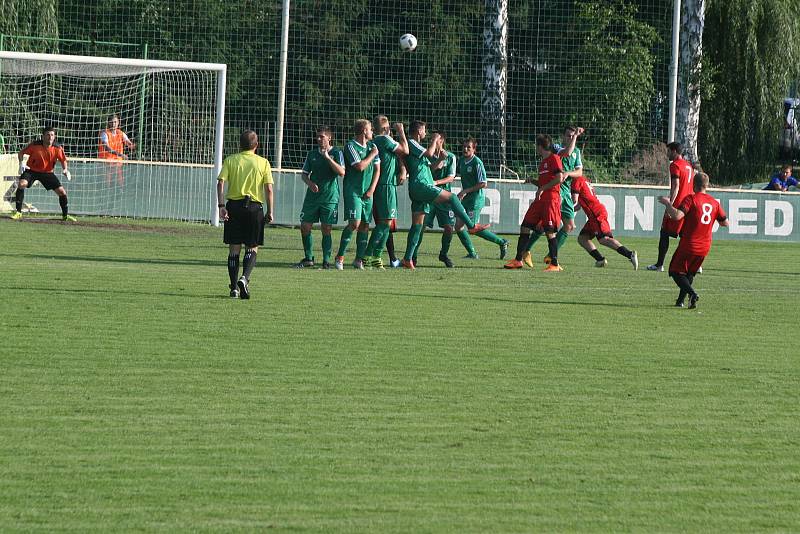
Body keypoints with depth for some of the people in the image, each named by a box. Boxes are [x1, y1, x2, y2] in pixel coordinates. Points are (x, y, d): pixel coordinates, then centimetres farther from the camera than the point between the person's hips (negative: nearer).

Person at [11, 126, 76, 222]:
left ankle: (65, 215, 19)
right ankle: (18, 212, -18)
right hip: (31, 170, -2)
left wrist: (65, 170, -17)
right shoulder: (35, 145, -20)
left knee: (62, 192, -4)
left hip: (48, 172, 2)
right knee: (21, 184, -28)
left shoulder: (57, 148, -14)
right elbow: (21, 153, -8)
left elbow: (63, 160, 2)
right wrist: (21, 163, -25)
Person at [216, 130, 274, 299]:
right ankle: (244, 278, -16)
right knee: (252, 247, 8)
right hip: (254, 207, -1)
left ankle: (234, 288, 7)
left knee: (234, 248, 8)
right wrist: (270, 211, 2)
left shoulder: (230, 160, 5)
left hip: (234, 205, 1)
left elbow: (221, 183, -6)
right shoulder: (263, 163, 2)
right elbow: (268, 189, -3)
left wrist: (221, 206, -8)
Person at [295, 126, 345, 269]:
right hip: (312, 196, 4)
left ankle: (326, 260, 5)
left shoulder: (336, 153, -2)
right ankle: (308, 258, 15)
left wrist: (327, 157, -20)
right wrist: (310, 183, -7)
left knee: (326, 229, -4)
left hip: (330, 197, -4)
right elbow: (304, 174, 14)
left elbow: (342, 172, -15)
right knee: (305, 226, 1)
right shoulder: (312, 154, 10)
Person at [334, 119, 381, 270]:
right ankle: (340, 256, -6)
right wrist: (372, 155, -5)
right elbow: (360, 166, -18)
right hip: (353, 190, -6)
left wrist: (371, 189, 2)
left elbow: (377, 169, 13)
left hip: (367, 193, 6)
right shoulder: (351, 146, -8)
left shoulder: (372, 146, 12)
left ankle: (359, 259, 10)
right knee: (355, 223, -15)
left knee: (365, 225, 3)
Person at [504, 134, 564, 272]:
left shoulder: (554, 158, -6)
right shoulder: (543, 162, 22)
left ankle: (554, 264, -6)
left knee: (549, 231, -11)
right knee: (525, 227, 5)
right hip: (540, 199, 10)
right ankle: (518, 260, 10)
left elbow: (559, 178, -16)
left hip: (551, 198, -10)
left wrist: (542, 189, -14)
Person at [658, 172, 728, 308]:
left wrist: (667, 203, -12)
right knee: (690, 273, 23)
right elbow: (725, 222, 13)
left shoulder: (691, 199, -12)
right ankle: (680, 301, 19)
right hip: (705, 247, 6)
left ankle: (692, 293, -19)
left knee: (676, 272, 3)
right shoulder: (714, 202, 5)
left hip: (689, 245, -6)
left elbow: (677, 215, -26)